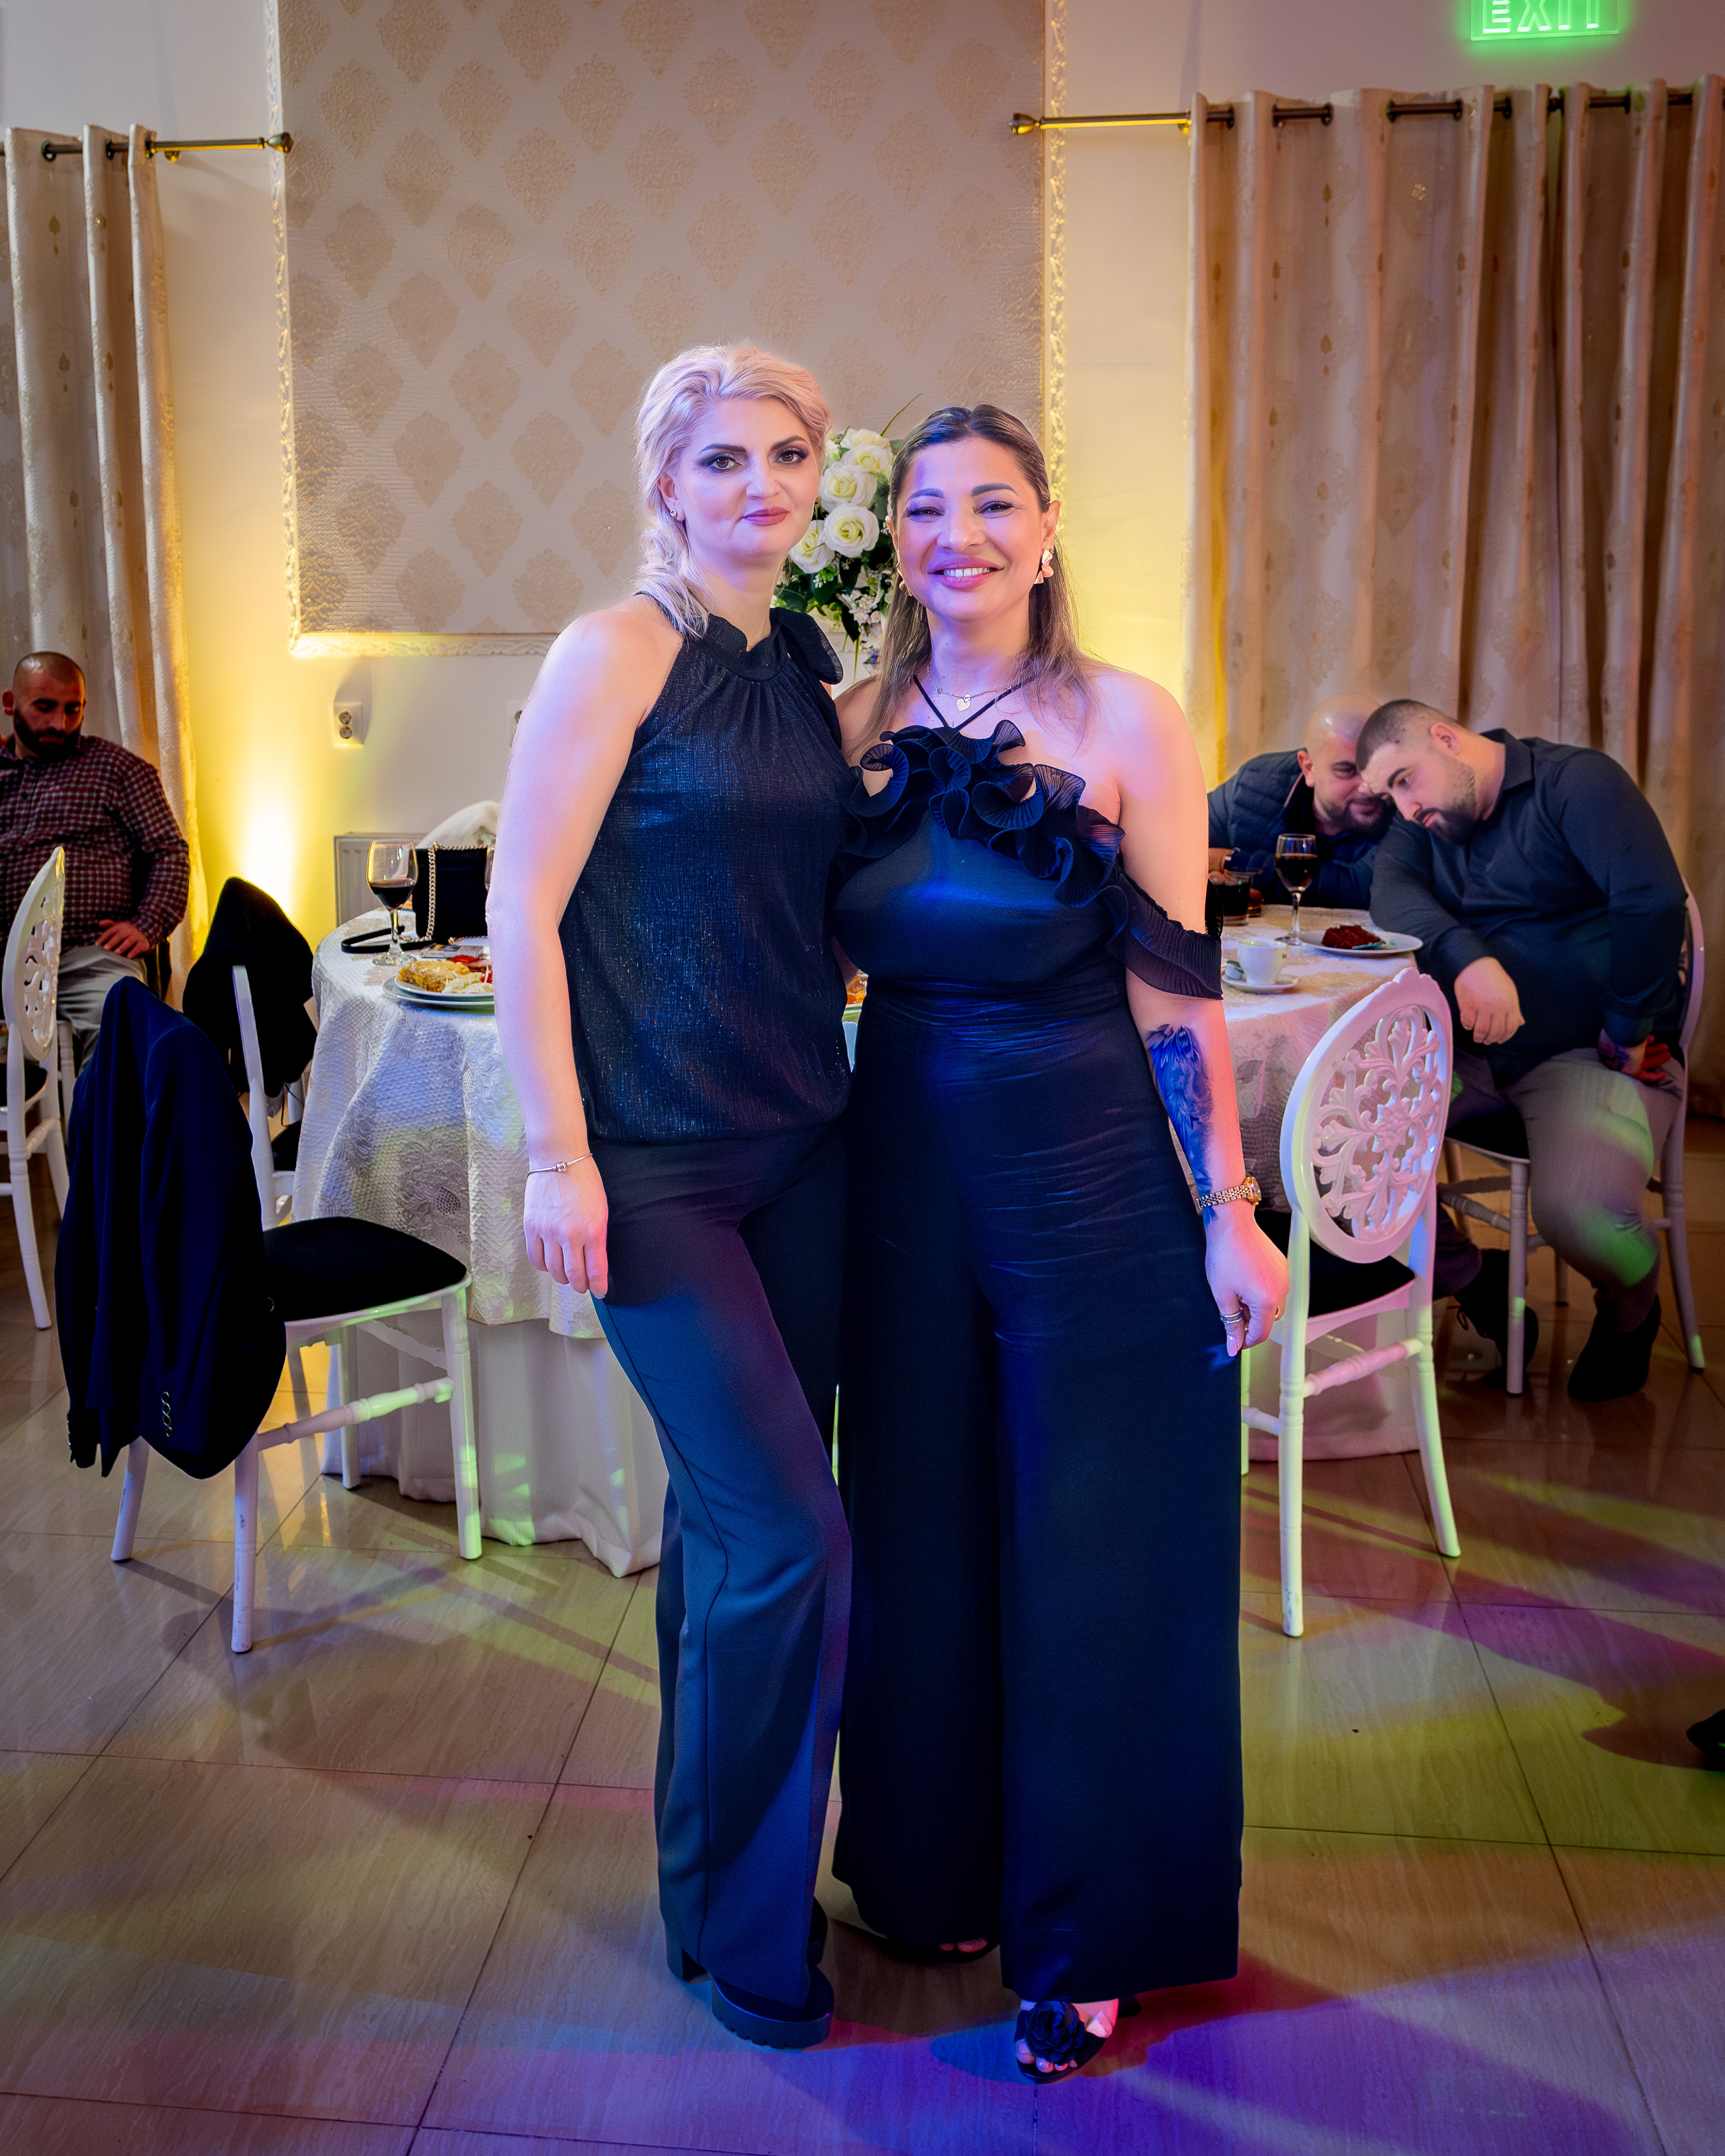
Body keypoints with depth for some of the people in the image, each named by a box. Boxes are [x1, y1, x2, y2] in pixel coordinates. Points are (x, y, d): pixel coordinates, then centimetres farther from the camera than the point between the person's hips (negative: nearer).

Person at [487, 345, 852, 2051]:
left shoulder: (808, 663, 12)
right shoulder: (617, 652, -8)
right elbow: (522, 910, -12)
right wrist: (556, 1158, -15)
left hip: (799, 1145, 6)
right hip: (659, 1163, -6)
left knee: (734, 1520, 15)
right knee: (790, 1537, -6)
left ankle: (713, 1872, 35)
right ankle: (741, 1925, 18)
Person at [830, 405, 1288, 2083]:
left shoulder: (1125, 720, -7)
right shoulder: (860, 728, 4)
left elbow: (1179, 987, -8)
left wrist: (1230, 1215, -10)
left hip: (1091, 1173, -3)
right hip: (903, 1170, 4)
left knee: (1092, 1562, 6)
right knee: (920, 1535, 15)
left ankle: (1083, 1942, 26)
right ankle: (936, 1871, 38)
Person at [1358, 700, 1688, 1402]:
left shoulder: (1577, 781, -6)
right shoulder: (1423, 820, 13)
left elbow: (1652, 901, -19)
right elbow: (1393, 895, -8)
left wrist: (1627, 1033, -16)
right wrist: (1466, 957, -27)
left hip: (1590, 1052, -6)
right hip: (1471, 1052, 6)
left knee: (1579, 1212, -33)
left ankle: (1629, 1312, 8)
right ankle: (1470, 1282, 5)